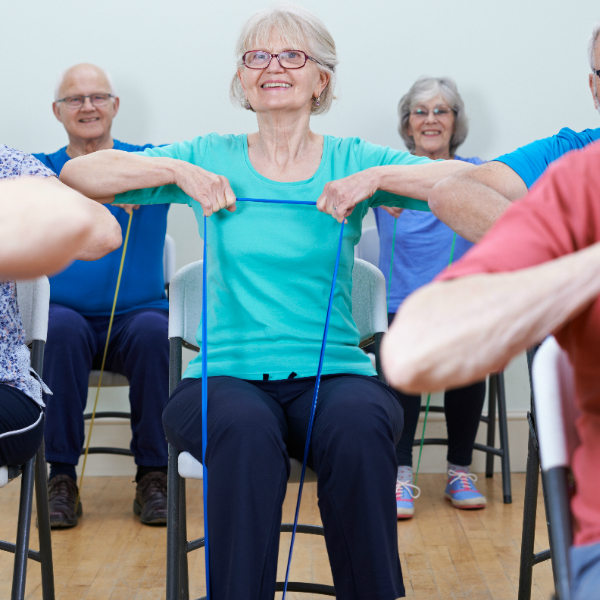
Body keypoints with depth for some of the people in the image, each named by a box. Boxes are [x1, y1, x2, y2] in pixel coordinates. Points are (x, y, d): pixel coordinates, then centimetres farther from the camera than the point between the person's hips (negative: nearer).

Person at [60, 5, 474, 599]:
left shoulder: (351, 160, 9)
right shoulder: (212, 157, 11)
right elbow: (78, 174, 5)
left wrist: (377, 177, -14)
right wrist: (178, 172, -7)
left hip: (333, 371, 0)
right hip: (226, 374, 0)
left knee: (359, 428, -33)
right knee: (246, 431, -35)